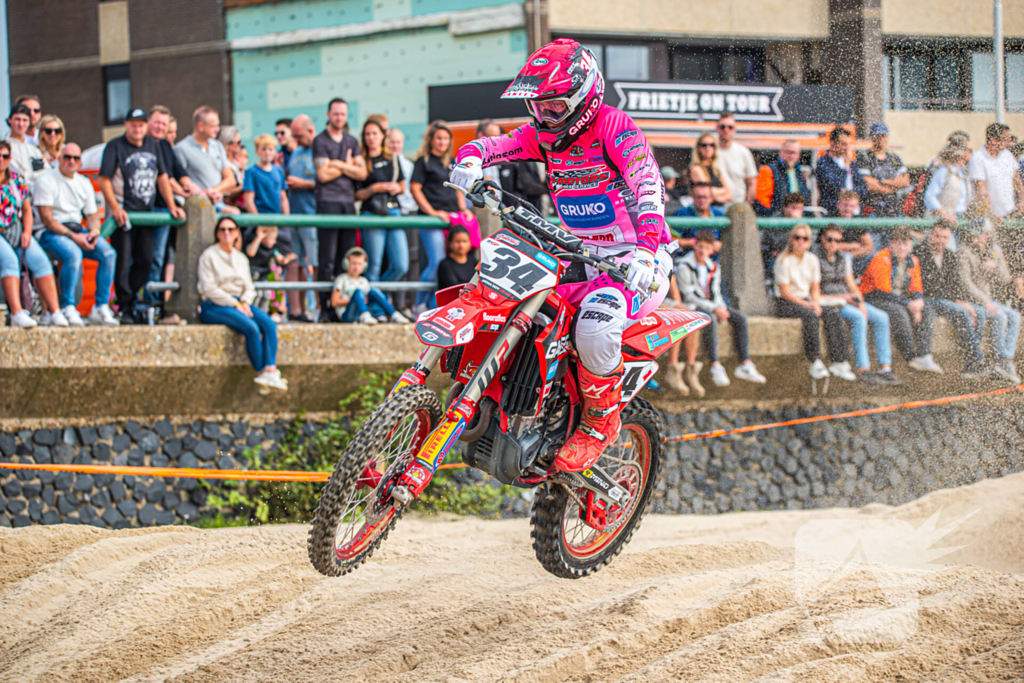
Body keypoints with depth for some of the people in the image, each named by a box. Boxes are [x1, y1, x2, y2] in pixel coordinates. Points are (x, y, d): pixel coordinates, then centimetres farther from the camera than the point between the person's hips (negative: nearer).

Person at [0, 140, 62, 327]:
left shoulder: (16, 180, 13)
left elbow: (27, 210, 16)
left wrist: (26, 232, -2)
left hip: (17, 232, 5)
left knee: (39, 259, -18)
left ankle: (53, 311, -20)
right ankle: (16, 313, -40)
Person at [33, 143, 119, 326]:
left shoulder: (84, 183, 17)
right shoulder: (46, 181, -4)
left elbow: (92, 215, 17)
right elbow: (47, 219, -11)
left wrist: (94, 231, -8)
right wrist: (73, 237, -19)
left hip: (78, 231, 6)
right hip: (51, 233, -6)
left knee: (108, 253, -19)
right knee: (73, 254, -36)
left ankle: (101, 308, -16)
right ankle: (67, 308, -26)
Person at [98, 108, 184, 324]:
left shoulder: (153, 146, 12)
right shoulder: (115, 147, -5)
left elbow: (162, 178, 17)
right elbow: (104, 180, -10)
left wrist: (172, 206, 10)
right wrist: (115, 208, -20)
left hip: (146, 212, 6)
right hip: (123, 213, -6)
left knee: (146, 260, 5)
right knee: (122, 261, -7)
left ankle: (128, 300, 17)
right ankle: (124, 307, -2)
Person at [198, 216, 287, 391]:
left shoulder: (241, 258, 19)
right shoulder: (209, 256, 0)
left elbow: (249, 288, 18)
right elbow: (209, 289, -8)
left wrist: (245, 303, -6)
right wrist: (235, 305, -14)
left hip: (239, 303, 6)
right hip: (214, 307, -6)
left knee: (269, 324, -23)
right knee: (251, 327, -31)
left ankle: (270, 370, -35)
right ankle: (260, 372, -21)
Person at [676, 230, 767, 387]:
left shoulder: (713, 267, 12)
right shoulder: (684, 267, -10)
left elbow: (716, 292, 14)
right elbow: (689, 296, -15)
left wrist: (721, 307, -10)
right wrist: (714, 309, -20)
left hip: (712, 305, 7)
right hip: (692, 307, -7)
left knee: (740, 318, -12)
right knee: (711, 319, -38)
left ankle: (745, 364, -15)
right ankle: (716, 367, -44)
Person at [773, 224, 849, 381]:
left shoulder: (812, 260, 10)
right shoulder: (784, 261, -9)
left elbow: (815, 288, 13)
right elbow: (784, 291, -12)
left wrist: (816, 304, -9)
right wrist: (806, 305, -18)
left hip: (806, 301, 6)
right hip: (785, 303, -6)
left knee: (833, 315, -19)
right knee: (810, 315, -35)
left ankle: (839, 363, -22)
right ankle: (815, 364, -41)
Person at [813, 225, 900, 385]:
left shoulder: (843, 258, 15)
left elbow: (852, 286, 14)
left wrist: (861, 304, -6)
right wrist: (840, 298, -15)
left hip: (846, 300, 7)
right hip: (826, 301, -7)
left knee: (881, 317, -13)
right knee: (858, 318, -32)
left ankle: (885, 369, -17)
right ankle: (863, 370, -34)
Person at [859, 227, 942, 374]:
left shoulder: (912, 261, 9)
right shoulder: (881, 259, -16)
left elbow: (916, 288, 13)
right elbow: (884, 291, -21)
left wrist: (918, 302, -13)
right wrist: (909, 304, -21)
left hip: (900, 302, 8)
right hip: (873, 300, -8)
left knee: (928, 311, -12)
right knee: (898, 312, -35)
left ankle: (924, 356, -23)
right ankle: (912, 359, -35)